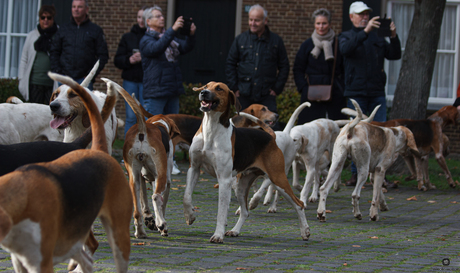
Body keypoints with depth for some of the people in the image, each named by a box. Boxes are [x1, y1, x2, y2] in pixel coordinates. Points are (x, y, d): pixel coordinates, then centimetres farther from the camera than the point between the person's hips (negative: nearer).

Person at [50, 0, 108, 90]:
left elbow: (103, 55, 5)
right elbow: (54, 52, 15)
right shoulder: (63, 29, 12)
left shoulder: (96, 30, 6)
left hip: (84, 79, -2)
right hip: (65, 79, 2)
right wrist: (57, 72, 2)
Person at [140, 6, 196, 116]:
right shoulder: (146, 40, -3)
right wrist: (173, 30, -32)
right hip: (155, 92, -7)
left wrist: (191, 35, -17)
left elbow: (186, 48, 5)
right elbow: (156, 48, -24)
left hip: (173, 91, 7)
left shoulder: (169, 37, 18)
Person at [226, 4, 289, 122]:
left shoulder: (276, 41, 5)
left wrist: (277, 89, 1)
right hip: (244, 95, 1)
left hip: (266, 96, -1)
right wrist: (234, 87, 2)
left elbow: (284, 66, 9)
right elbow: (230, 64, 11)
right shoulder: (240, 40, 7)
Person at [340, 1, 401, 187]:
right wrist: (365, 31, -27)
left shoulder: (377, 37, 16)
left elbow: (394, 55, 10)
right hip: (356, 93, -2)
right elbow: (345, 49, -16)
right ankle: (356, 174, 5)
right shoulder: (346, 37, 7)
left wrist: (394, 37, -8)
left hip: (377, 93, 2)